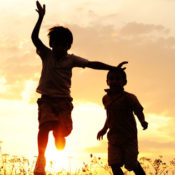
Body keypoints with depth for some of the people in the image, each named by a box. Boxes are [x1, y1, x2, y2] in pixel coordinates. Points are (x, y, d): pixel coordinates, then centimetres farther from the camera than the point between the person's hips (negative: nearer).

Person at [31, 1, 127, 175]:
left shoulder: (71, 59, 5)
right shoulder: (46, 55, 5)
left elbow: (92, 64, -2)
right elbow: (34, 38, -7)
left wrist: (113, 68, -12)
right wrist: (41, 17, -18)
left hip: (63, 101, 1)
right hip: (47, 99, 0)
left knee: (61, 134, -9)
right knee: (45, 125, -26)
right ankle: (40, 160, -23)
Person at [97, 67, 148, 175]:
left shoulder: (128, 97, -10)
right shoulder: (106, 98, 7)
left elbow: (139, 112, -10)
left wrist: (143, 122, -29)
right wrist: (104, 129, 15)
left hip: (129, 137, -4)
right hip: (113, 138, 5)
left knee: (131, 164, 0)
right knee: (114, 165, -5)